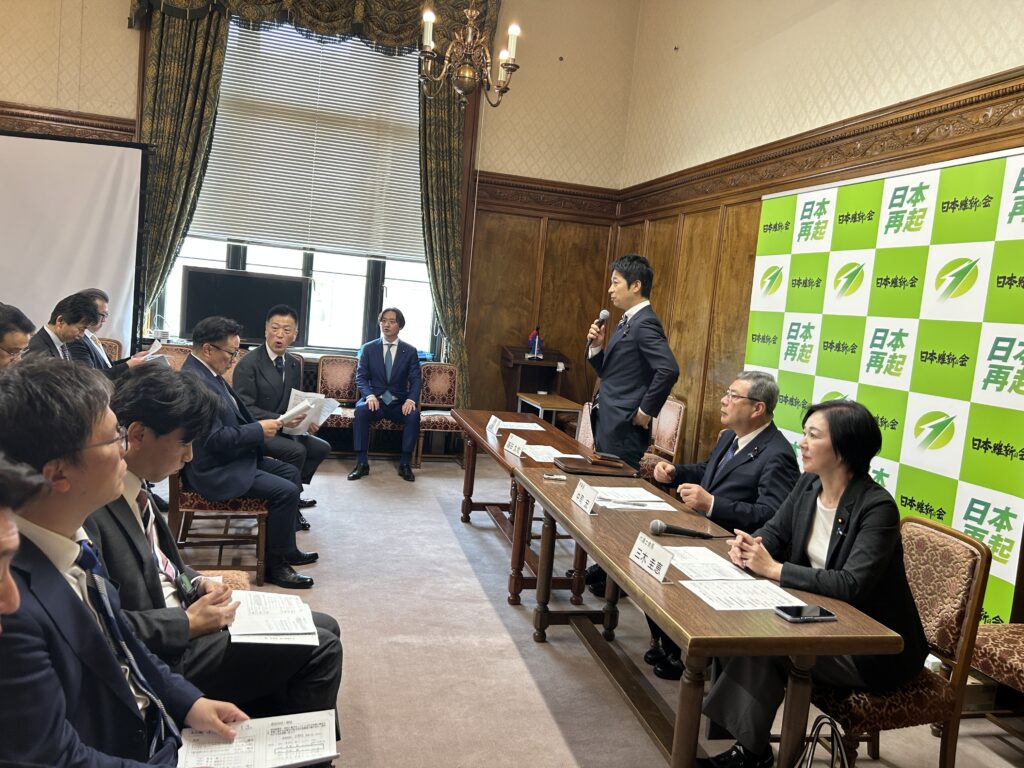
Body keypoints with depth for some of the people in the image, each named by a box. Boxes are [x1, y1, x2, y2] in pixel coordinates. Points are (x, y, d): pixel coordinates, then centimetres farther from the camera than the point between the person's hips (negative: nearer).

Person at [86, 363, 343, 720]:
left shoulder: (134, 485, 2)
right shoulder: (89, 508, -27)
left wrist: (196, 583, 2)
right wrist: (188, 622, -18)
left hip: (182, 613, 9)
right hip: (163, 656, -9)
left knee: (324, 628, 11)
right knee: (321, 649, -10)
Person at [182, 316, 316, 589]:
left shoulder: (209, 373, 8)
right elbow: (215, 439, -27)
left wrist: (262, 425, 3)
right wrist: (259, 430, -17)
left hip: (233, 457, 11)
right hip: (214, 471, -11)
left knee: (291, 473, 15)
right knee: (286, 491, -17)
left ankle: (286, 548, 24)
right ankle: (275, 564, -1)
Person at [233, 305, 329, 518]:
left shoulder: (294, 365, 8)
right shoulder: (248, 364, -14)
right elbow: (245, 409, -20)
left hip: (283, 429, 8)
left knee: (322, 448, -5)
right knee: (296, 450, -27)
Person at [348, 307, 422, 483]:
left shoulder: (410, 351, 5)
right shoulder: (368, 348, 4)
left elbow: (416, 380, -1)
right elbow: (360, 377, -1)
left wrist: (411, 399, -22)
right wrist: (370, 396, -22)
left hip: (399, 403, 0)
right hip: (375, 400, 0)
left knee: (413, 415, -31)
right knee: (361, 410, -33)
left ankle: (405, 464, -19)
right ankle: (362, 463, -27)